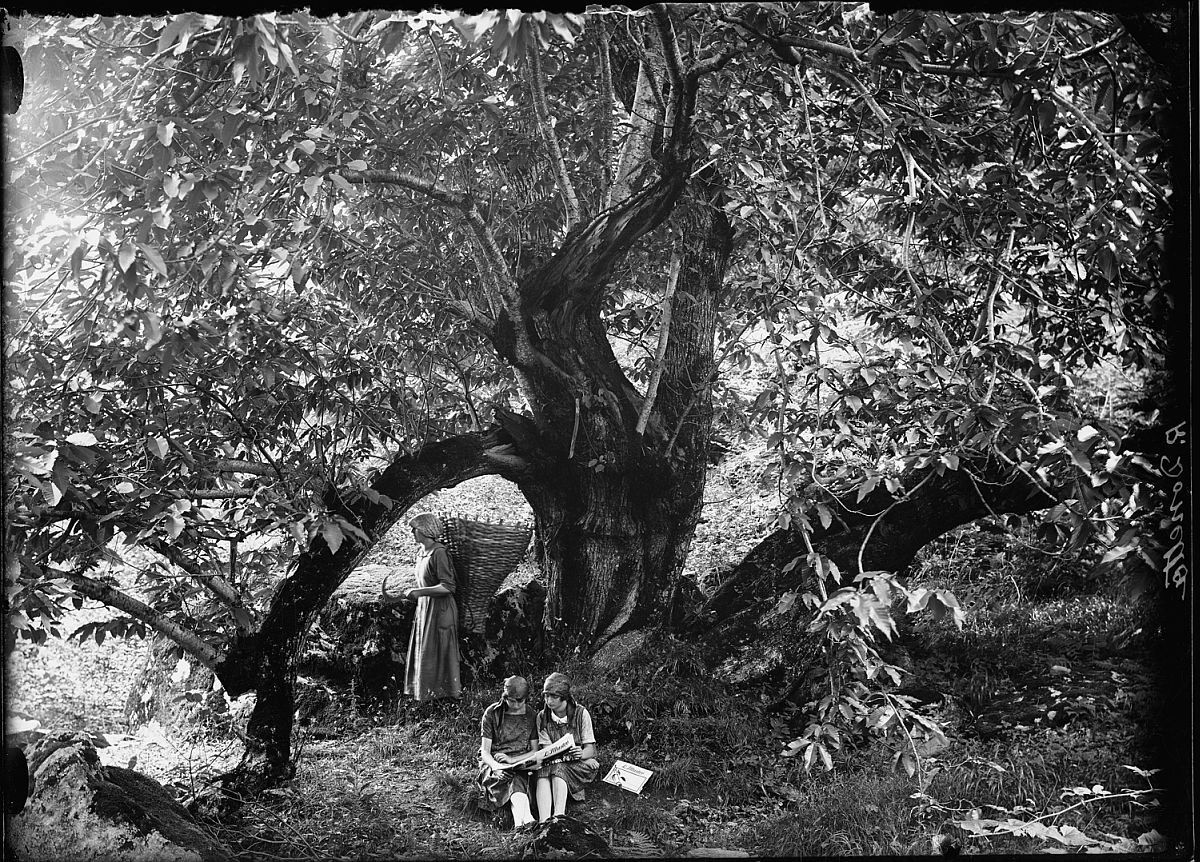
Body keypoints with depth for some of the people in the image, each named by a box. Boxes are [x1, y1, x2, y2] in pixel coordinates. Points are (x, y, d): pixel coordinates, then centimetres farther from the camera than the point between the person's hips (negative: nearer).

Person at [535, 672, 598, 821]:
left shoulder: (581, 713, -4)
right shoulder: (542, 717, 3)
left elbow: (590, 749, -5)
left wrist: (581, 753, -28)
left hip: (578, 764, -2)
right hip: (553, 763, 2)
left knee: (558, 770, -35)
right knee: (543, 772, -33)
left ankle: (558, 817, -50)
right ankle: (543, 821, -51)